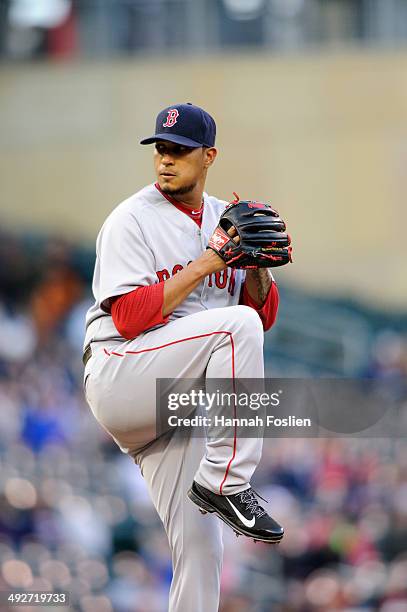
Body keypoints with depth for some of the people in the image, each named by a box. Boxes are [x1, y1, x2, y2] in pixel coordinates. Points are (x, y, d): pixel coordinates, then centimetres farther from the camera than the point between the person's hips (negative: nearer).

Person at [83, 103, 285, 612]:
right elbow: (128, 318, -16)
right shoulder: (131, 221, -5)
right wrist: (206, 264, -18)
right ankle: (225, 483, -26)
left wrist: (258, 265, -6)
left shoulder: (226, 221, 14)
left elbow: (264, 316, 14)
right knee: (235, 324, -28)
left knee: (200, 546, 0)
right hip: (118, 376, -7)